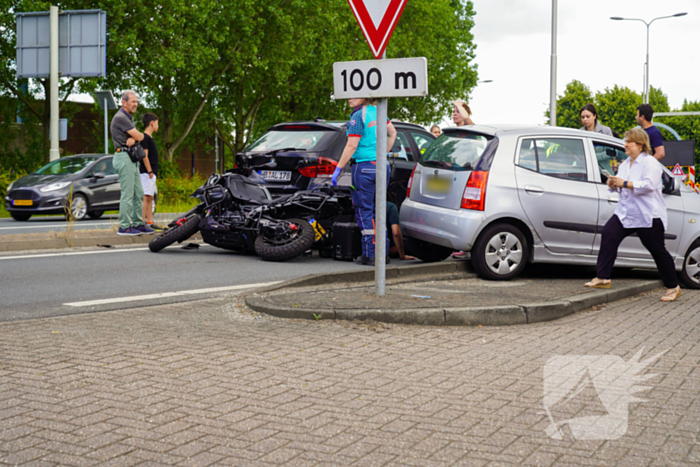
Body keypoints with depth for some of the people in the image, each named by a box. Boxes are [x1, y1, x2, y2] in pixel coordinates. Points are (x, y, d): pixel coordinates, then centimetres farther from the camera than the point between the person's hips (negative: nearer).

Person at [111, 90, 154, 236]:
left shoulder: (129, 118, 21)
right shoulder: (120, 117, -12)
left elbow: (137, 137, 12)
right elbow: (139, 136, -15)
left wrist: (133, 138, -11)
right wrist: (139, 135, 9)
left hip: (132, 159, 10)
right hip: (124, 157, -10)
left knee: (139, 194, 11)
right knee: (127, 194, -9)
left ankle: (138, 224, 16)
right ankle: (124, 227, -6)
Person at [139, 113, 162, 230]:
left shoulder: (150, 138, 18)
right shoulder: (144, 137, -11)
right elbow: (144, 155, -16)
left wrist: (154, 172, 4)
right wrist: (150, 171, -18)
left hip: (152, 173, 10)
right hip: (146, 172, -10)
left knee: (150, 198, 10)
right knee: (146, 197, -11)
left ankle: (150, 222, 13)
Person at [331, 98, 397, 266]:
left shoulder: (358, 116, -12)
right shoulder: (377, 111, 10)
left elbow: (352, 146, -16)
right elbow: (392, 133, 23)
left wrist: (338, 169, -13)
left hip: (364, 166, -7)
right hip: (382, 166, 7)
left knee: (364, 211, -1)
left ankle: (369, 254, -1)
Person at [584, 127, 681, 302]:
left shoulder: (650, 163, -10)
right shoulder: (625, 164, 16)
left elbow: (649, 185, -23)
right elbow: (620, 187, 24)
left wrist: (625, 183, -22)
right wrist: (612, 184, 1)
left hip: (648, 216, -7)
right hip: (625, 212, 7)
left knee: (658, 251, -1)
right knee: (609, 235, -13)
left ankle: (673, 287, 14)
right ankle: (603, 278, -10)